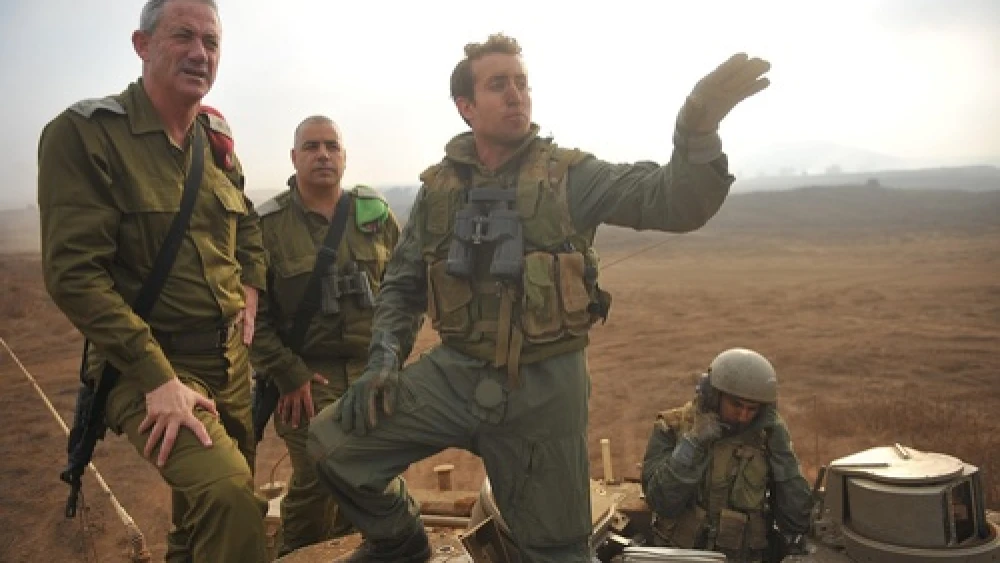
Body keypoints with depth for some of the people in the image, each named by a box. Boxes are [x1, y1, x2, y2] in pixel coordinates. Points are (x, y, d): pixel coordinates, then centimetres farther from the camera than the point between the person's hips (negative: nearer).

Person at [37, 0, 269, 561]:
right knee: (228, 497, -29)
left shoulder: (216, 140, 9)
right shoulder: (83, 133, -12)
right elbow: (74, 273, -18)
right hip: (150, 367, -6)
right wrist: (157, 377, -24)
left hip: (231, 358, 7)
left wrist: (251, 288, 9)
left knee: (215, 507, 19)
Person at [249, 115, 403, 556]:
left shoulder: (376, 214, 5)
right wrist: (287, 375, -11)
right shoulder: (267, 224, -6)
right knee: (314, 485, 0)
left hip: (374, 371, 4)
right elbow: (251, 312, -8)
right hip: (308, 376, -3)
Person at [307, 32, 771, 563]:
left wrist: (699, 123, -34)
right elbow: (401, 284, 12)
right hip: (453, 373, 3)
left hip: (542, 386, -2)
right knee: (334, 441, -7)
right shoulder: (440, 187, 4)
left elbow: (673, 201, -16)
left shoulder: (569, 175, -5)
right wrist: (382, 363, -2)